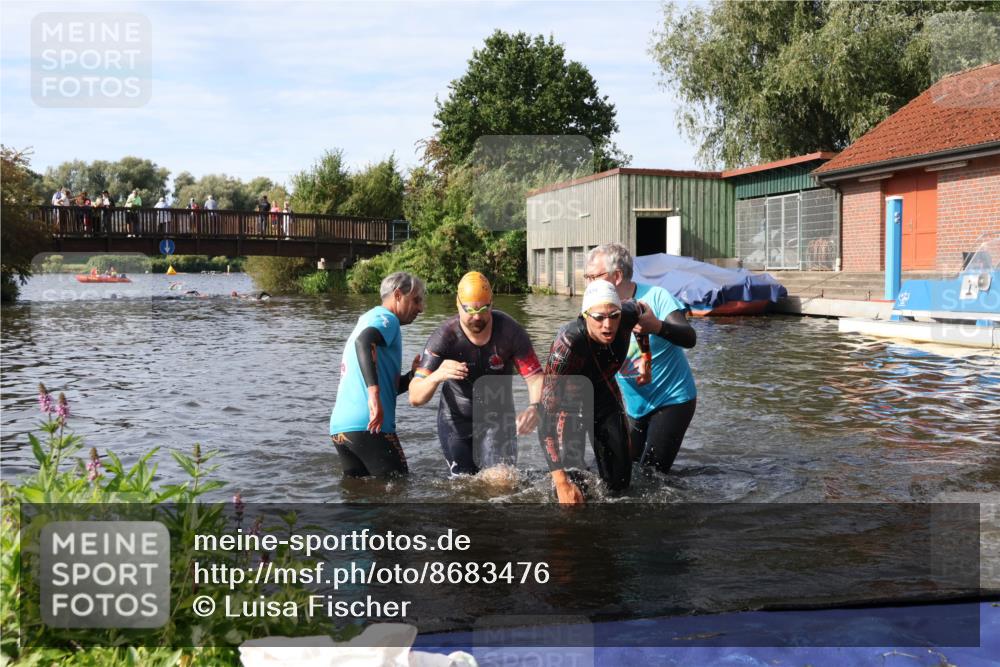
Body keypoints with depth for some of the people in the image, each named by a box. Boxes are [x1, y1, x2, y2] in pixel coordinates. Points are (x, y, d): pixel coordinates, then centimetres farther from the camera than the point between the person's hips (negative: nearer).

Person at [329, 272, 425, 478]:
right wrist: (374, 394, -35)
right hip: (367, 426, -9)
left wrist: (412, 376, 13)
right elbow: (363, 342, -26)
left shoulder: (367, 319, 29)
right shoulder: (385, 318, -1)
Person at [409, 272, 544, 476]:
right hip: (456, 420, 0)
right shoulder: (444, 337, -25)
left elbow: (535, 376, -22)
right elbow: (414, 398, -30)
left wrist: (535, 407, -45)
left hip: (499, 417, 1)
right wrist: (436, 377, -53)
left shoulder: (509, 331, -21)